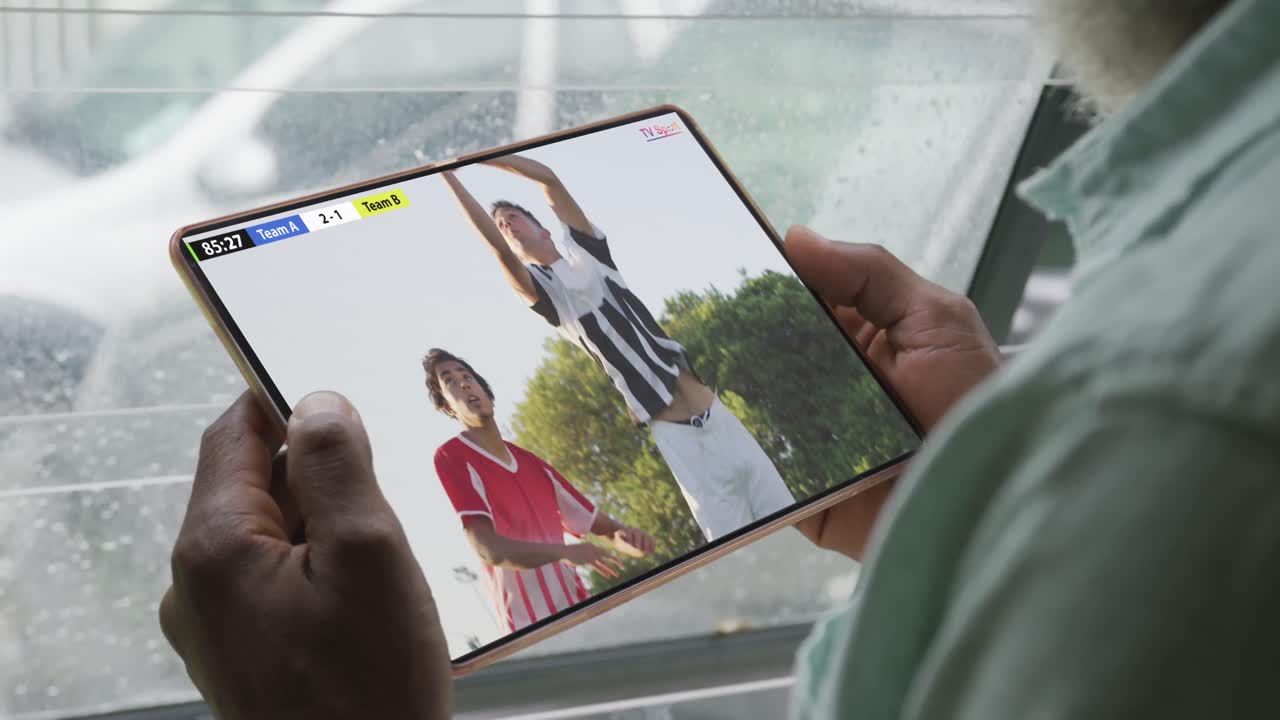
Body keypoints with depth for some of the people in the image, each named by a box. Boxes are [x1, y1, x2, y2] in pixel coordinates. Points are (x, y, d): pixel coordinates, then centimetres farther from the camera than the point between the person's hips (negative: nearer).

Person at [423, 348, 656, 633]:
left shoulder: (530, 462, 15)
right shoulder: (451, 457, -8)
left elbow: (595, 521, 18)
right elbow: (488, 549, -19)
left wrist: (622, 536, -6)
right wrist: (563, 552, -33)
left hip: (577, 610, 6)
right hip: (532, 628, -6)